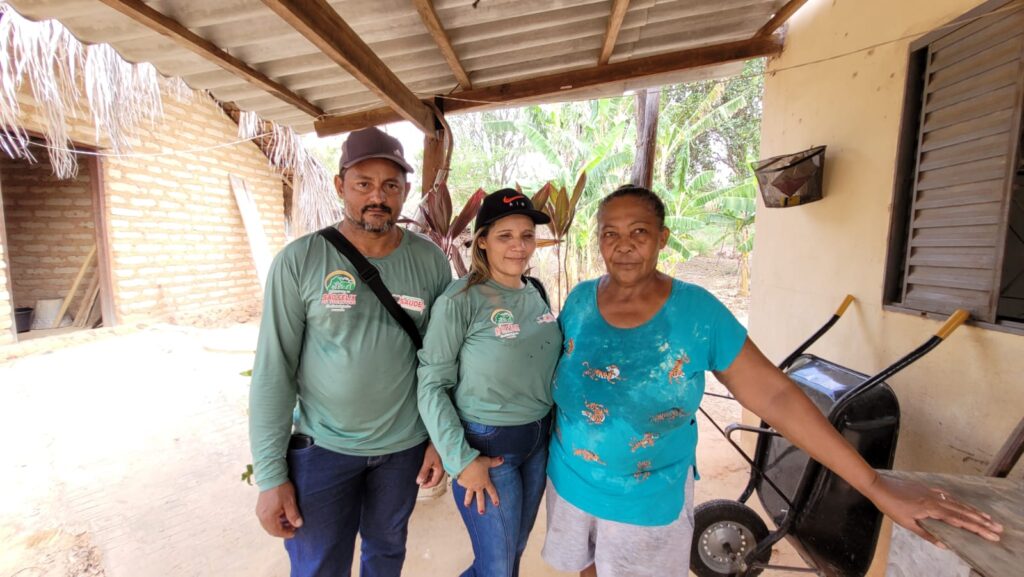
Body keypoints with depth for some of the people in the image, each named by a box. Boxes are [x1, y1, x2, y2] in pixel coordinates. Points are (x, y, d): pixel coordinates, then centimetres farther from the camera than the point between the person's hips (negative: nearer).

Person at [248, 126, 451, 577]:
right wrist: (271, 473, -9)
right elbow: (273, 370, -10)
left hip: (405, 446, 2)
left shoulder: (431, 261, -7)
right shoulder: (299, 260, -13)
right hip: (322, 447, -1)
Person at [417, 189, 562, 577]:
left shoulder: (537, 294, 0)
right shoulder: (459, 301, -19)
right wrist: (461, 459, -18)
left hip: (538, 440, 6)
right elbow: (432, 384, -16)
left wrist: (555, 426, 4)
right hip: (486, 443, -6)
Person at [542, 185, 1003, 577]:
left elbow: (774, 394, -16)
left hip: (651, 502, -2)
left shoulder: (696, 310, -18)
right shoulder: (580, 300, -10)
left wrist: (876, 486, -14)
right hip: (572, 483, 3)